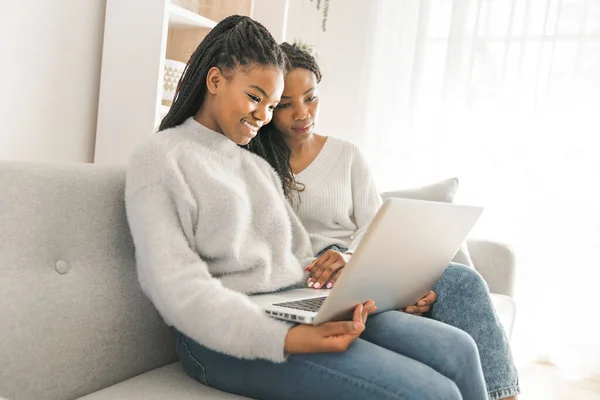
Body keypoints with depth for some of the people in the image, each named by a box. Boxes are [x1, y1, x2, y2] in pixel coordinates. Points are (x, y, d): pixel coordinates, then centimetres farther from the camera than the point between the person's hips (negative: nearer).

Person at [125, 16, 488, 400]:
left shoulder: (260, 166, 21)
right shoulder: (160, 157, -2)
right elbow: (176, 287, -14)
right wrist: (284, 339, -24)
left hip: (301, 310, 7)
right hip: (229, 335, -7)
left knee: (457, 350, -9)